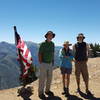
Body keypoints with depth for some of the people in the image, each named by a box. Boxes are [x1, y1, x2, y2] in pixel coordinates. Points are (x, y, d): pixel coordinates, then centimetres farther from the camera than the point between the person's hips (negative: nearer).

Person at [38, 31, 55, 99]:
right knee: (42, 78, 0)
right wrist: (40, 63, -15)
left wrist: (53, 61, 11)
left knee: (49, 78, 14)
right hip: (44, 64, -6)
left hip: (50, 64, 6)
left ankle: (47, 90, 30)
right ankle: (41, 93, 11)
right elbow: (39, 54, -12)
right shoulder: (43, 44, -12)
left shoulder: (52, 44, 6)